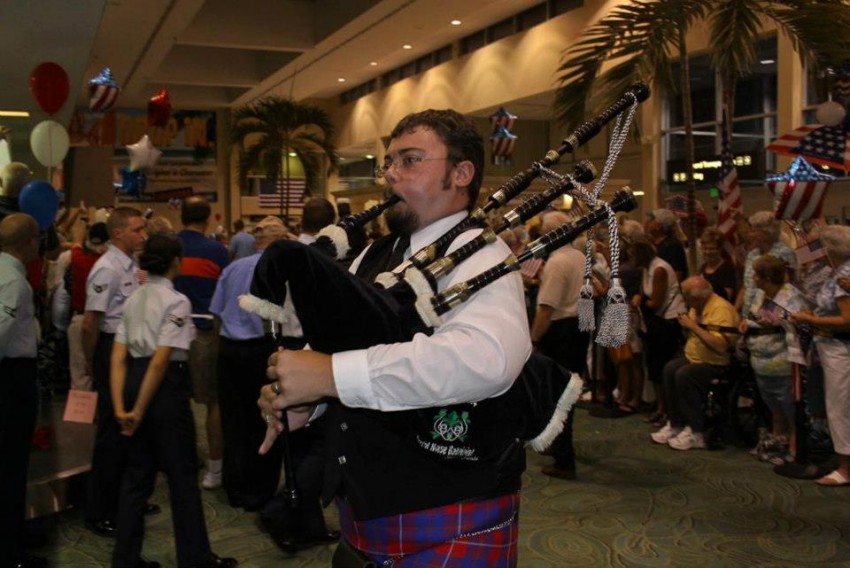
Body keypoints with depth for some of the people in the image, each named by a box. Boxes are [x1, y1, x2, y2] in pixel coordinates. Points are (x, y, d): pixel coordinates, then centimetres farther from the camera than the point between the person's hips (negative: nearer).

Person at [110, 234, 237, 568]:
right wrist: (139, 411, -14)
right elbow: (161, 360, -19)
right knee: (182, 475, 4)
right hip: (165, 387, -7)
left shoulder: (133, 300, 11)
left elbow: (118, 357, 4)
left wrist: (120, 407, -1)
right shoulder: (176, 301, -11)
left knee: (137, 474, 15)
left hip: (133, 383, 7)